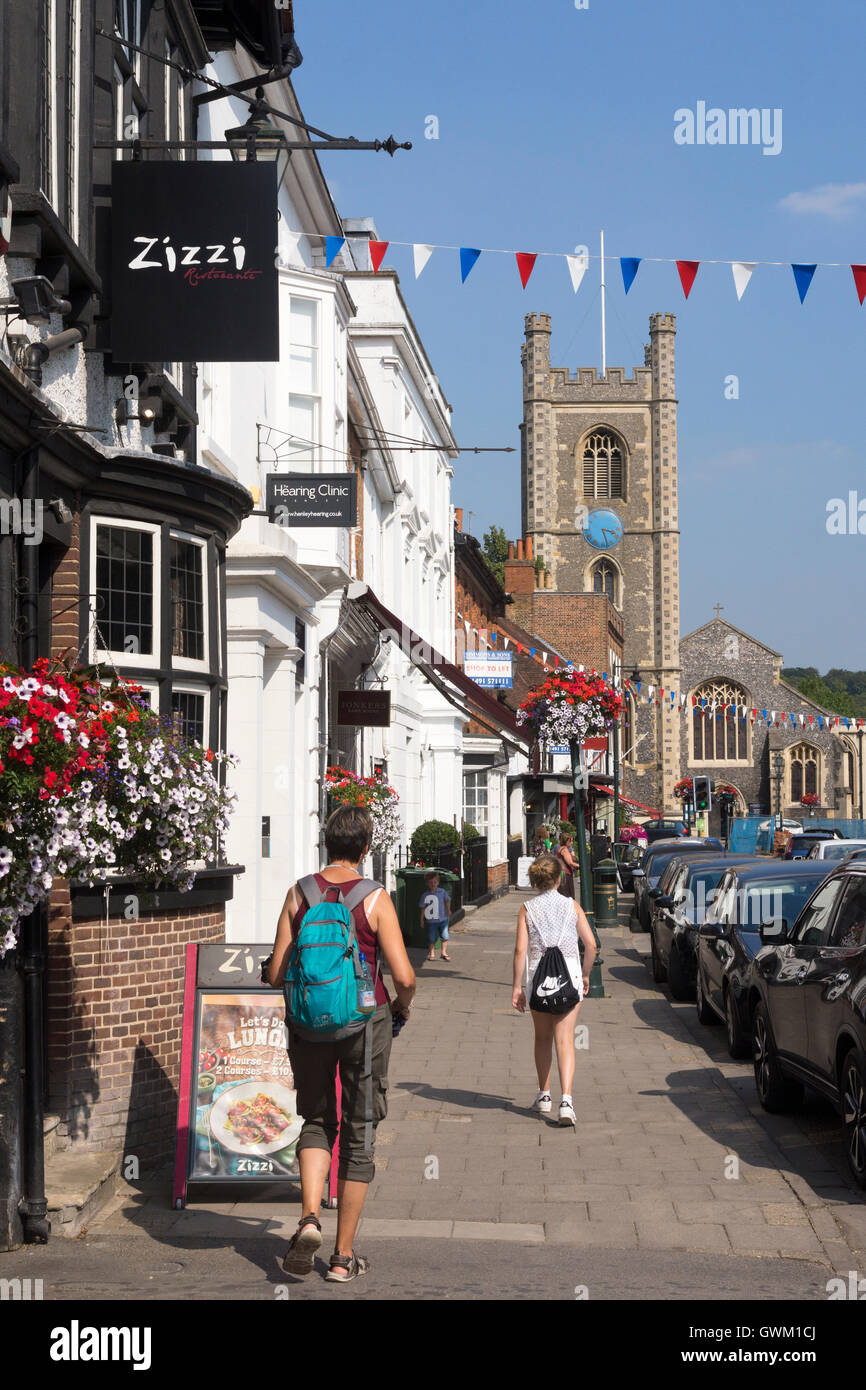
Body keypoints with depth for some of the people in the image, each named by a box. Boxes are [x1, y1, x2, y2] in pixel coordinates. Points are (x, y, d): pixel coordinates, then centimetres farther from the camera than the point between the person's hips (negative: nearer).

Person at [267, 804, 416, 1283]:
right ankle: (344, 1255, 13)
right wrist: (402, 1006, 9)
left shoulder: (299, 893, -2)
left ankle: (309, 1217, -5)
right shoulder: (375, 897, -9)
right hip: (365, 1019, -2)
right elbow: (404, 976, -13)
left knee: (317, 1122, 20)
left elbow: (276, 974, -1)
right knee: (358, 1135, 10)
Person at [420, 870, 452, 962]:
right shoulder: (425, 895, -8)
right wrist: (422, 919, 2)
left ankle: (444, 953, 15)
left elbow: (447, 900, 16)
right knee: (431, 939, 4)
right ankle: (431, 954, 17)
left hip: (442, 919, 2)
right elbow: (423, 908, -1)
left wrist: (448, 910, 21)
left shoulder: (442, 892, -3)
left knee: (445, 937, 1)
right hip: (431, 921, -2)